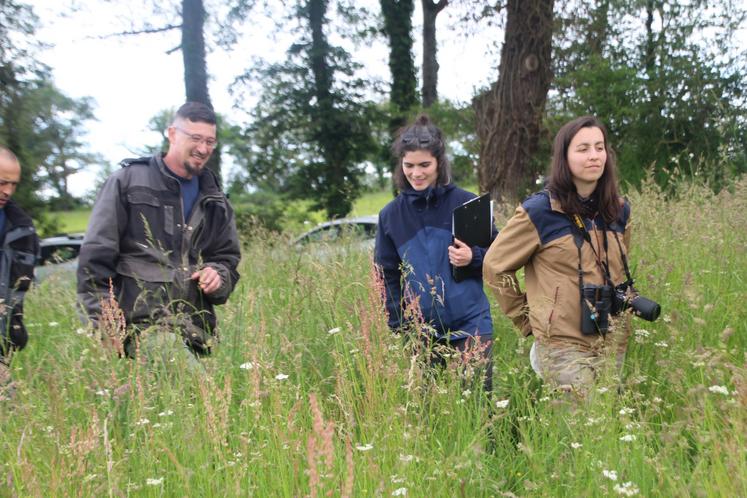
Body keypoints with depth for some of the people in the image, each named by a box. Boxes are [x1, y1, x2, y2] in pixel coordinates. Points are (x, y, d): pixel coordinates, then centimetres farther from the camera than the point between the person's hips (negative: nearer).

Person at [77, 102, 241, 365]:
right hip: (142, 323, -6)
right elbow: (95, 256, 1)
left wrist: (219, 275, 2)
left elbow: (228, 258, 27)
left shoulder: (215, 201, 20)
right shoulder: (128, 181, 5)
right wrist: (105, 322, -6)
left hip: (196, 329, 6)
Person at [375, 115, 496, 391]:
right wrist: (399, 325, 1)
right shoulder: (390, 215, 2)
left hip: (470, 324, -1)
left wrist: (473, 257, -15)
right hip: (420, 330, 2)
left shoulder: (467, 204, -3)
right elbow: (387, 275, 8)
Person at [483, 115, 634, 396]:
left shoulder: (619, 211, 7)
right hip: (563, 345, -6)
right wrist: (526, 320, 0)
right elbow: (495, 266, -3)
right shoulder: (539, 211, -10)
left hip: (613, 344, 6)